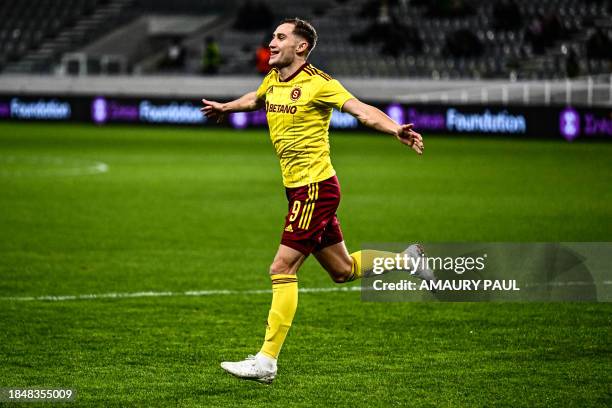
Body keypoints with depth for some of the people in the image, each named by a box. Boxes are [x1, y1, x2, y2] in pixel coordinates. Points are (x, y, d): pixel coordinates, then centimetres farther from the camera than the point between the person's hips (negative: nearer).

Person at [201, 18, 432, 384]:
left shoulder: (317, 83, -13)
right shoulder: (272, 81, 10)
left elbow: (362, 110, -22)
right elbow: (256, 99, 34)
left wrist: (397, 130, -39)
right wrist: (225, 107, 50)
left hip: (315, 187, -9)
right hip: (299, 189, 9)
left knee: (282, 269, -12)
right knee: (342, 270, 16)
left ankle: (267, 361, -11)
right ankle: (409, 259, 35)